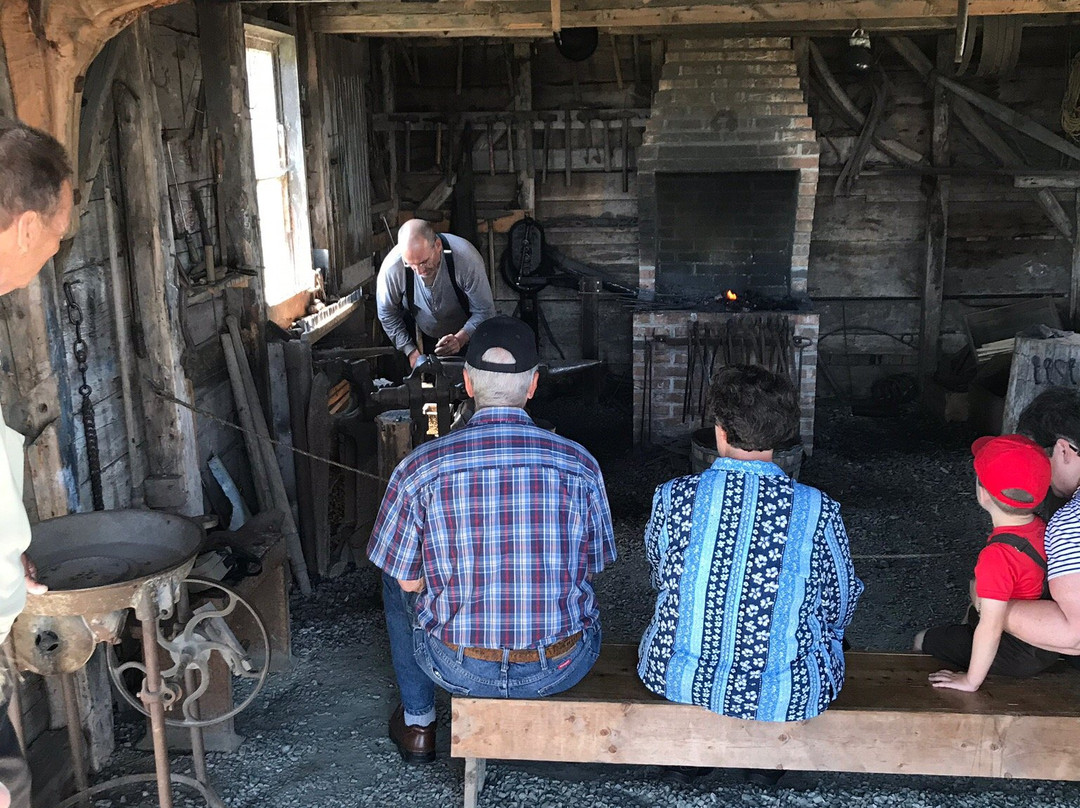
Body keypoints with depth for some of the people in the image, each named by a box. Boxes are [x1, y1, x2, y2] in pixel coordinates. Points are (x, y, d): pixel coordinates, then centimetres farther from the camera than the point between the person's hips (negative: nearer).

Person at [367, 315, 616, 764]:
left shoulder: (420, 466, -14)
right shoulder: (579, 464, -10)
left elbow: (409, 581, -3)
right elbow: (589, 569, 2)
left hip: (460, 669, -1)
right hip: (562, 668, 2)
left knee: (396, 582, 29)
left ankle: (417, 725, 40)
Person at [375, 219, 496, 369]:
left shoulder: (466, 258, -34)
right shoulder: (392, 268, -29)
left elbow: (484, 311, -24)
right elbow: (387, 314, -10)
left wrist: (460, 339, -40)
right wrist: (411, 351, -16)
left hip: (465, 334, -1)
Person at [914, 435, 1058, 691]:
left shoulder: (998, 556, -36)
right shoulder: (1041, 528, -11)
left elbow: (991, 627, -34)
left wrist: (970, 681, -23)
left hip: (1016, 655, -8)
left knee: (924, 641, 9)